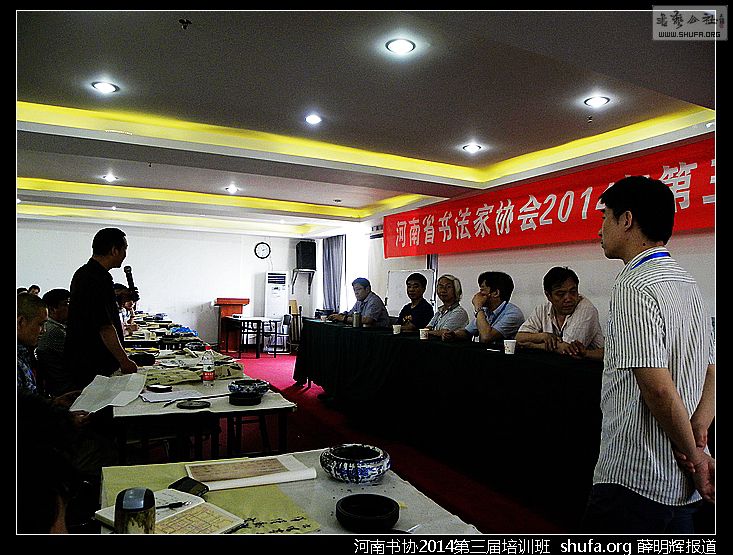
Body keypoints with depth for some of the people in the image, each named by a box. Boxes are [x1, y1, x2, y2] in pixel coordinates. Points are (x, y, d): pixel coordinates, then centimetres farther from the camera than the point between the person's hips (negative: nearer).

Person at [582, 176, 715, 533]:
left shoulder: (633, 286, -19)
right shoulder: (686, 281, 10)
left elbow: (658, 387, -23)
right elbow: (712, 371, 12)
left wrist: (694, 454, -9)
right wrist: (698, 438, 0)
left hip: (634, 478, -9)